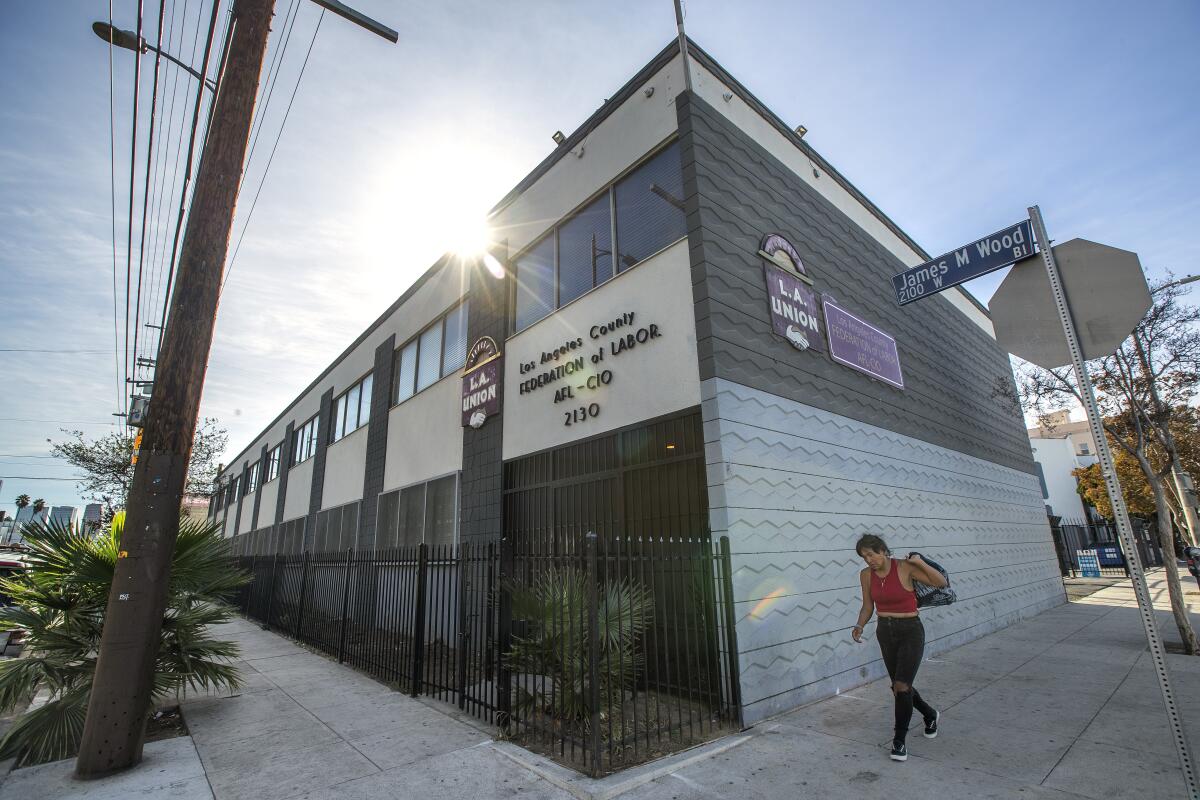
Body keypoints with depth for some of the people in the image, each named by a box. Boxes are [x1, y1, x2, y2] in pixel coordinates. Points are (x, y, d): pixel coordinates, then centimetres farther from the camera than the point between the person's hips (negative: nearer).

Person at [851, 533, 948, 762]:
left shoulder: (904, 567, -16)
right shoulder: (866, 575, -4)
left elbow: (941, 582, -13)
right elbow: (868, 606, 6)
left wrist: (920, 562, -25)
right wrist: (859, 626, -10)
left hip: (911, 631, -5)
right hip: (885, 633, 5)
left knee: (902, 686, -10)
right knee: (899, 686, 17)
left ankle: (899, 741, 8)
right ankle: (930, 714, 47)